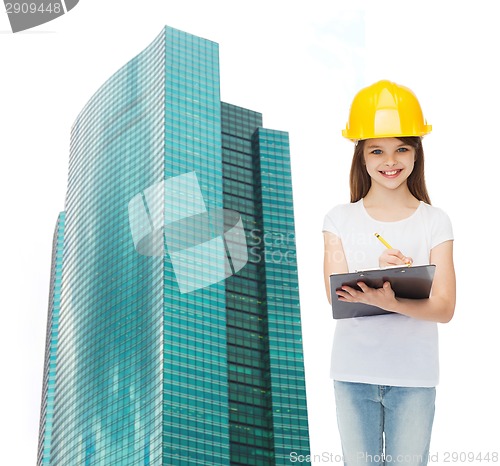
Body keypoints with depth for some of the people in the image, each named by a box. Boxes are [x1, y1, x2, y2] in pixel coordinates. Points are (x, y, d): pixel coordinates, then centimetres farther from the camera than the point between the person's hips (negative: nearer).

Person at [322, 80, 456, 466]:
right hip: (353, 374, 1)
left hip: (414, 376, -1)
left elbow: (444, 307, -8)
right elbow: (336, 296, -8)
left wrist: (389, 302, -28)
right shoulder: (340, 220, 2)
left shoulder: (435, 222, 0)